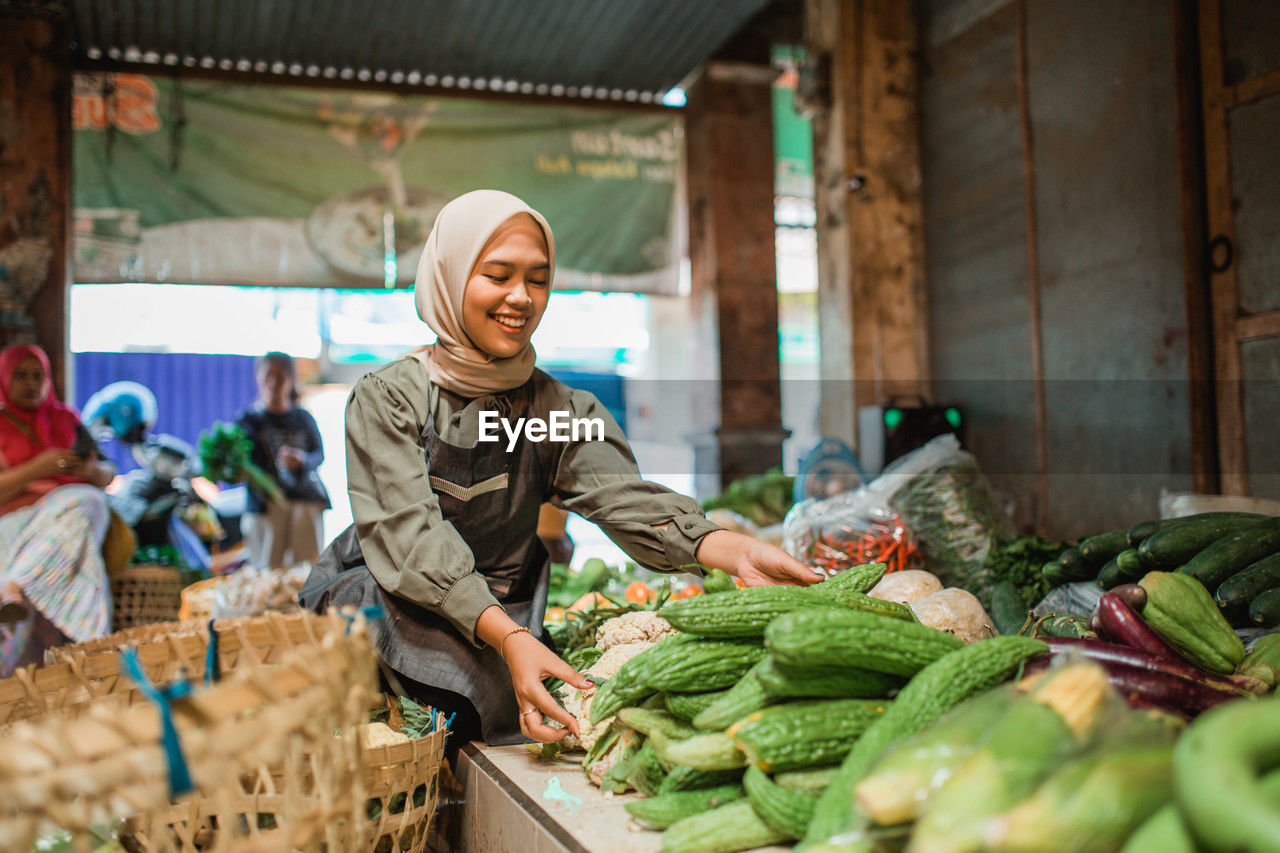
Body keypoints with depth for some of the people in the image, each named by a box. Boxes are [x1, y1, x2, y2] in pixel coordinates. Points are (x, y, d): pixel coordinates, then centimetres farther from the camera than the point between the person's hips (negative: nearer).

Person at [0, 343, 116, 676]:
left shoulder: (66, 419, 21)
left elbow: (107, 476, 18)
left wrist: (91, 469, -7)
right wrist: (38, 468, -15)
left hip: (72, 503, 2)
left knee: (84, 503, -37)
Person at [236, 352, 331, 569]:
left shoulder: (303, 417, 12)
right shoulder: (249, 419, 9)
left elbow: (319, 454, 8)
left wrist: (302, 460, -14)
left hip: (307, 499, 1)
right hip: (266, 501, -1)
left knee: (309, 566, -2)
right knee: (267, 569, -5)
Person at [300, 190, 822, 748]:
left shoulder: (560, 408, 2)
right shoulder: (386, 398, -7)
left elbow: (620, 494, -15)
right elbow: (410, 536, -20)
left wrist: (735, 551, -36)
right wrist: (510, 638, -36)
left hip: (508, 625, 4)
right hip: (385, 613, -3)